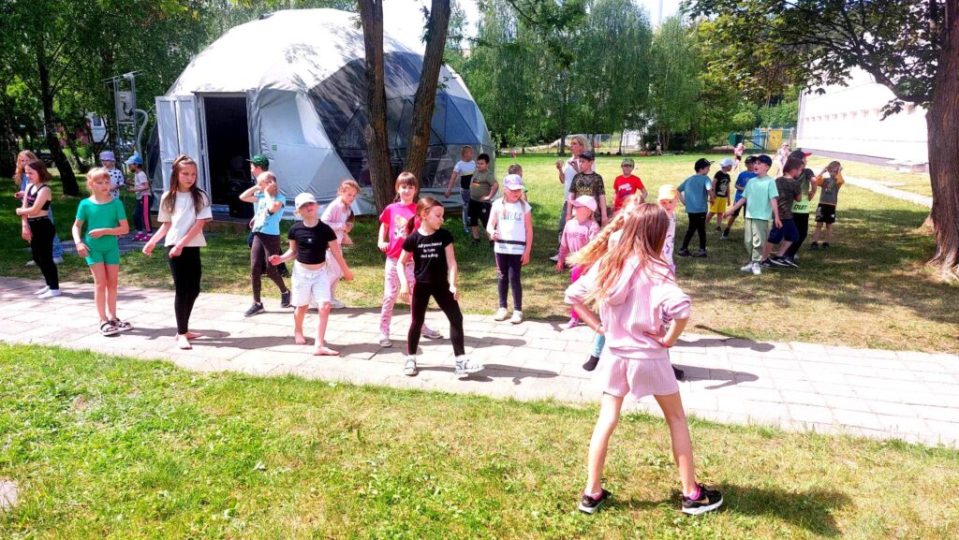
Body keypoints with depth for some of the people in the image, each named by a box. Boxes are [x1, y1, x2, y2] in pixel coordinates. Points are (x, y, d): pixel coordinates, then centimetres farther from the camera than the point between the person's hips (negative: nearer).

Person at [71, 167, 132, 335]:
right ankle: (103, 321, 2)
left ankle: (112, 317, 21)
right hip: (92, 247, -2)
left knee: (112, 283, 9)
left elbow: (125, 228, -8)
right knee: (100, 282, -3)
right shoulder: (85, 204, -5)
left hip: (111, 247, 2)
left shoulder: (116, 203, -5)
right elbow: (77, 226, 4)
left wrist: (105, 231, -19)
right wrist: (78, 242, -11)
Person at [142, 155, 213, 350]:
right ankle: (181, 334, 2)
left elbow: (199, 225, -8)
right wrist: (152, 242, 0)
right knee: (182, 289, -4)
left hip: (192, 247, 2)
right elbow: (166, 225, 10)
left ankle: (183, 329, 24)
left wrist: (181, 244, -15)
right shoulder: (168, 198, 3)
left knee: (194, 289, 8)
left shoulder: (200, 196, 0)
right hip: (173, 247, -2)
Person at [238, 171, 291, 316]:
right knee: (254, 269, 1)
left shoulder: (280, 198, -9)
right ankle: (257, 303, 7)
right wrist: (255, 187, 3)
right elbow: (242, 197, 8)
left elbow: (272, 208, -28)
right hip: (258, 236, 6)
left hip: (271, 237, -6)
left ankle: (285, 292, 29)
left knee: (271, 270, 0)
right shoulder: (260, 196, 10)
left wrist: (267, 192, -15)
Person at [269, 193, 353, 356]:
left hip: (321, 272, 0)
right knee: (302, 306, 13)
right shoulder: (295, 229, -8)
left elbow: (336, 252, -4)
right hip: (301, 271, 0)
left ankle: (319, 345, -8)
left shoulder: (325, 229, -11)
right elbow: (293, 251, 5)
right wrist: (281, 258, -14)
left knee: (324, 306, -12)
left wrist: (346, 271, 4)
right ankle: (298, 332, 45)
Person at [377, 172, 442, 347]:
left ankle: (422, 327, 27)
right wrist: (381, 241, 1)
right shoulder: (391, 209, 0)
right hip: (393, 258, 0)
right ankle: (384, 332, 10)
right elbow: (384, 226, 16)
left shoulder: (419, 210, -2)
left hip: (412, 259, 0)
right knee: (390, 295, 3)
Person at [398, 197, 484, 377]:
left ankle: (460, 360, 2)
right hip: (421, 285, -2)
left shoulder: (444, 235, -5)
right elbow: (401, 263, 0)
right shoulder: (413, 238, -9)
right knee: (417, 322, 8)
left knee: (456, 318, -4)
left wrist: (452, 284, -19)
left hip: (441, 284, 2)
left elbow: (451, 262, -7)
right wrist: (404, 283, -13)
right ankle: (410, 359, 23)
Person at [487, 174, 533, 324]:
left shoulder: (524, 206, 0)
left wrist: (527, 251, -2)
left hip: (517, 248, -2)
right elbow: (490, 225, -2)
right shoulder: (498, 205, 1)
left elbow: (529, 230, 1)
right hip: (501, 247, 2)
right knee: (502, 277, 9)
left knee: (514, 278, -4)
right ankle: (502, 307, 21)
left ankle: (518, 310, 5)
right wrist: (492, 232, -26)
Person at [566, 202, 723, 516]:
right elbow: (681, 307, -33)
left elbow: (573, 295, 4)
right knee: (676, 419, 14)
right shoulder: (654, 269, -17)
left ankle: (592, 493, 17)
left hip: (614, 354, 4)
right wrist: (669, 339, -16)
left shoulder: (606, 262, -2)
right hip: (649, 357, -4)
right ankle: (691, 494, 23)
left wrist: (599, 326, 4)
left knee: (606, 421, 12)